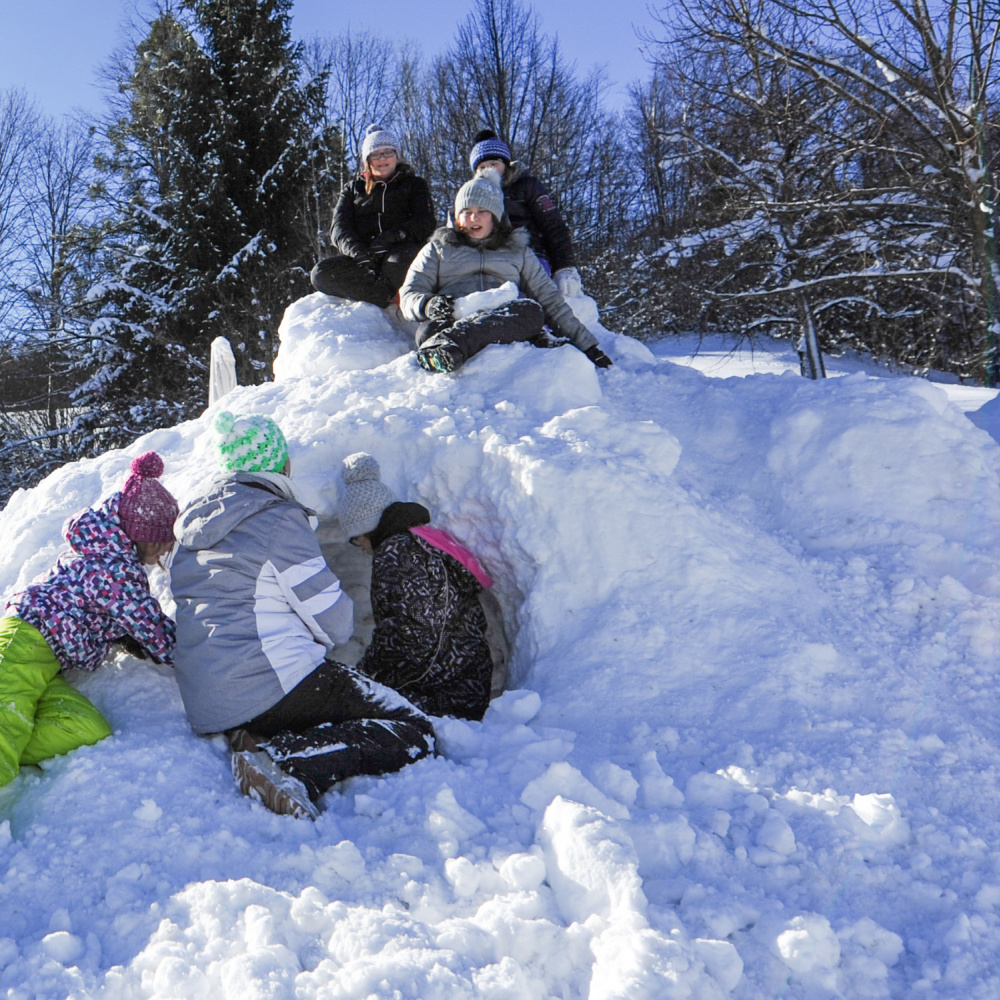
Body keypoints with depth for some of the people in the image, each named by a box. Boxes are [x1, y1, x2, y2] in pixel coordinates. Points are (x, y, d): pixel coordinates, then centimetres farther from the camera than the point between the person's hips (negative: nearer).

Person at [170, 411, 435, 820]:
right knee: (415, 731, -8)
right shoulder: (278, 518, -5)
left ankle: (259, 743, -8)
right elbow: (335, 624, -6)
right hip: (270, 679, -9)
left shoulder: (196, 523, 21)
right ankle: (286, 763, -25)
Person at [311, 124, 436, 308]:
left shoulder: (414, 184, 23)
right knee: (321, 274, -29)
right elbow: (339, 230, 10)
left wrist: (393, 236, -16)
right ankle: (395, 299, -31)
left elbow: (425, 222, 5)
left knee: (398, 262, -42)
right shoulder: (353, 189, 26)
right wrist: (358, 251, -15)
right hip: (362, 257, 3)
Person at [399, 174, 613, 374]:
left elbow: (550, 299, 24)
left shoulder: (519, 251, 30)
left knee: (531, 309, -35)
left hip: (506, 327, 0)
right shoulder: (438, 249, 28)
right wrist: (428, 304, -11)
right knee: (428, 330, -35)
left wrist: (587, 344, 13)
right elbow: (409, 296, 16)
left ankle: (448, 343, -59)